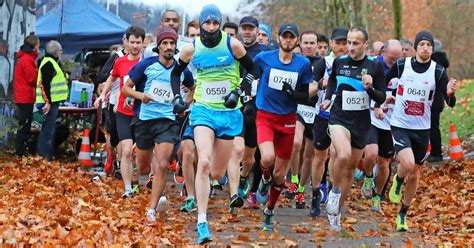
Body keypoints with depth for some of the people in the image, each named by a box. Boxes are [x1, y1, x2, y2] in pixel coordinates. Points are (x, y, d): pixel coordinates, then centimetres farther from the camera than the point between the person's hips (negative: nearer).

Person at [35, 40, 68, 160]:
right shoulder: (48, 63, -13)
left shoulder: (50, 62, 19)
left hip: (51, 101, 11)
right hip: (49, 102, -11)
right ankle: (44, 157, -10)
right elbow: (44, 84, -21)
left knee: (49, 130, 15)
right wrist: (47, 102, -25)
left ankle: (48, 155, 21)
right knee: (48, 131, -10)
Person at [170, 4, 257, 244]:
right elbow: (175, 73, 15)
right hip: (203, 110, -1)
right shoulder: (191, 49, -3)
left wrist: (238, 92, -8)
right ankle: (202, 222, -20)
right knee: (204, 162, -21)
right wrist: (177, 97, 3)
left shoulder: (232, 44, -7)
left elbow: (251, 69, 4)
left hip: (229, 112, 1)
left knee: (217, 173, 7)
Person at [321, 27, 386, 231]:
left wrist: (369, 88, -20)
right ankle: (335, 190, -4)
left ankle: (336, 212, 24)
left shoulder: (375, 66, -5)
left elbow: (381, 98, -2)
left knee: (350, 168, 9)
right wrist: (328, 97, 10)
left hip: (361, 122, 1)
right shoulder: (339, 62, 1)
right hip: (339, 118, -1)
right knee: (344, 155, -30)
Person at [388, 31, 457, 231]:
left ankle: (403, 215, 28)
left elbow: (450, 103, -16)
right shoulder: (401, 65, -8)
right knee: (408, 163, -25)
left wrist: (450, 93, -36)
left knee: (415, 175, 10)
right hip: (400, 126, -2)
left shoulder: (438, 71, -9)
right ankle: (398, 181, 10)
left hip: (422, 129, 2)